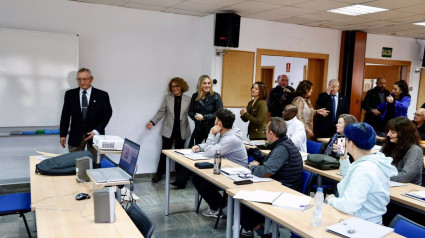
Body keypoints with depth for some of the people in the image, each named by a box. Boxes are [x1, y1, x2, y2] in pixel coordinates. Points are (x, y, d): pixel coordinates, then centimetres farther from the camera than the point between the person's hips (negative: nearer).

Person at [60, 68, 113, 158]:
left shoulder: (102, 95, -1)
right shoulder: (70, 94, 6)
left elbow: (107, 114, -1)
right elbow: (65, 115, 8)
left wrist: (96, 131, -11)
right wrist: (63, 135, 3)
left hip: (95, 134, -1)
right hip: (76, 135, 2)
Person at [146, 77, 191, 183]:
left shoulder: (188, 99, 1)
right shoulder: (167, 98, 3)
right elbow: (161, 112, 1)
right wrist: (152, 122, -9)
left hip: (182, 131, 0)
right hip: (168, 130, 0)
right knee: (164, 152, 4)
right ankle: (159, 173, 15)